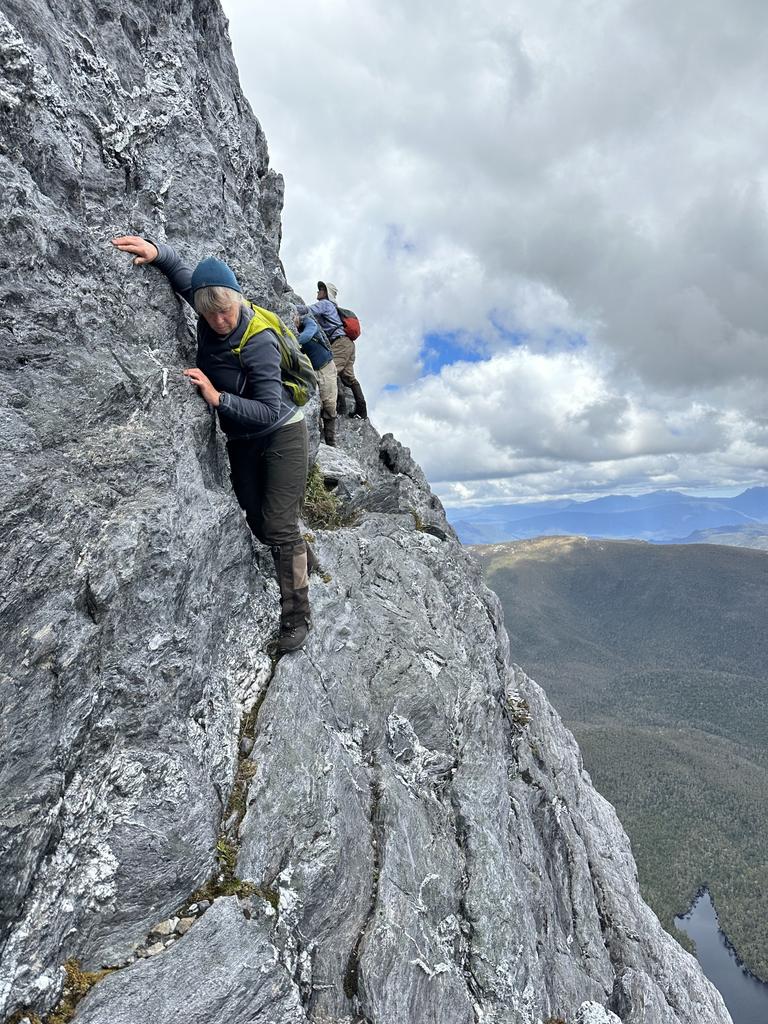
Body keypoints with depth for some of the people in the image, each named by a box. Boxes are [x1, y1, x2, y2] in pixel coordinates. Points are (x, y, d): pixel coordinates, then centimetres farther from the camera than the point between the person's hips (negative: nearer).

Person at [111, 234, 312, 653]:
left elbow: (269, 410, -30)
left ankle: (296, 614, 1)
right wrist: (154, 250, -11)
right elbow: (181, 271, 8)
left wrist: (218, 398, -36)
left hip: (280, 434, -7)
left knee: (278, 526, -10)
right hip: (241, 440, 7)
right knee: (258, 523, 11)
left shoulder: (259, 341, -27)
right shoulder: (210, 311, -8)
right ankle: (299, 554, 38)